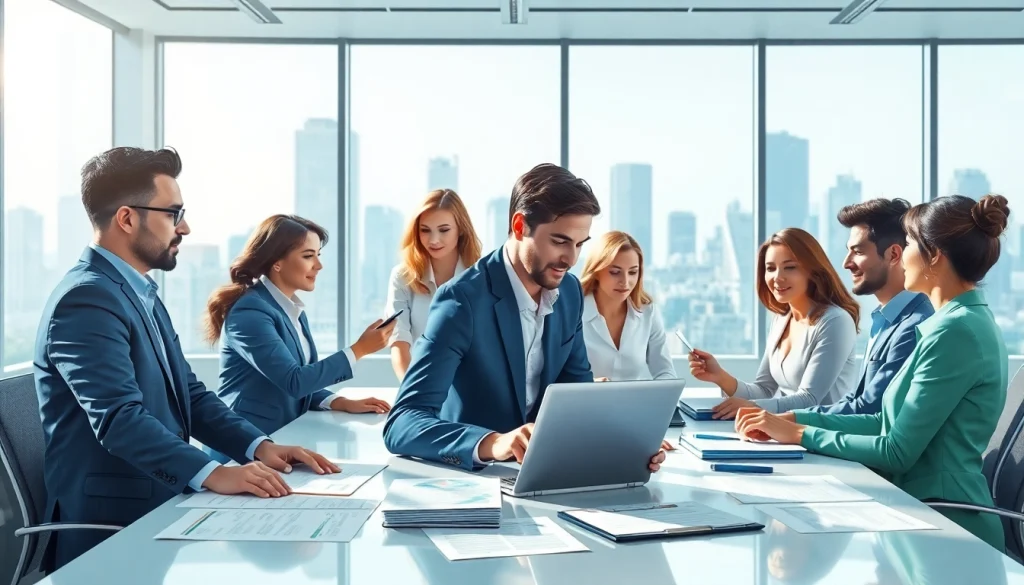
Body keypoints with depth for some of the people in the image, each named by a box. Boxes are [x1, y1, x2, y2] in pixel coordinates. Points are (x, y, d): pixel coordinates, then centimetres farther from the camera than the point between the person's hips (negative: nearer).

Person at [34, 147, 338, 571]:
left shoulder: (140, 293, 16)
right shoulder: (87, 299, -15)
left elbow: (189, 394, 13)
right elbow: (119, 419, -26)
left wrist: (259, 446, -2)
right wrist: (214, 473, -36)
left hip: (154, 511, 9)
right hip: (111, 531, -9)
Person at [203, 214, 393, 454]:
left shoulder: (294, 310, 11)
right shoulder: (250, 311, -16)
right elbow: (294, 381, -22)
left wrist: (342, 403, -5)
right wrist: (360, 349, -19)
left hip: (284, 438, 8)